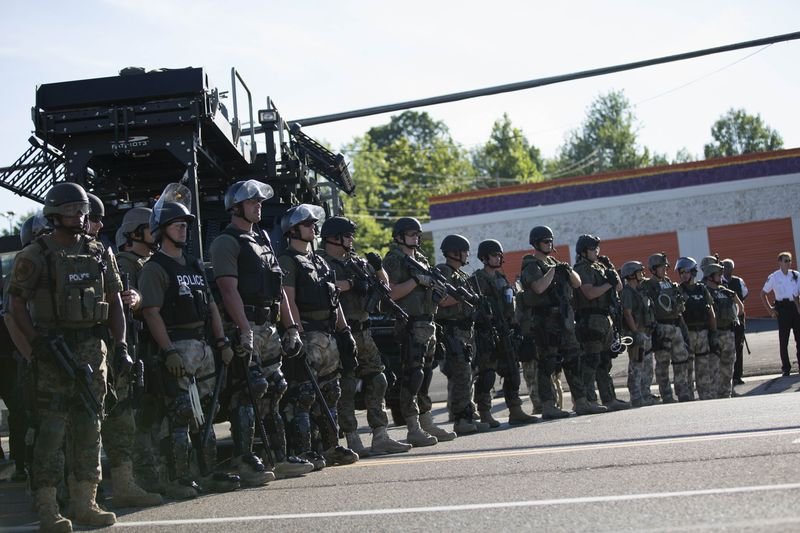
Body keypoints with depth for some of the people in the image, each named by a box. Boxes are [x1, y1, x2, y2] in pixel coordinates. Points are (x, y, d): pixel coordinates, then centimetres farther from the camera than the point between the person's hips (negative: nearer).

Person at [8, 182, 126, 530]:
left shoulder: (100, 254, 12)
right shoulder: (34, 256, -2)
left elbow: (114, 303, 14)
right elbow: (16, 304, -3)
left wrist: (121, 345, 4)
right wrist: (37, 341, -15)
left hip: (93, 348, 5)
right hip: (53, 348, -5)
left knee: (89, 428, 8)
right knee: (51, 430, -6)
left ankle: (85, 504, 15)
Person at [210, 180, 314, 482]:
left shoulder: (262, 239, 20)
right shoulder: (227, 242, -6)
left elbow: (278, 289, 21)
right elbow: (229, 290, -16)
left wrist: (290, 328, 16)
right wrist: (244, 331, -23)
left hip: (269, 327, 9)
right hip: (245, 328, -8)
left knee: (273, 392, 11)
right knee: (246, 395, -9)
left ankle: (281, 459, 16)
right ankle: (246, 463, -6)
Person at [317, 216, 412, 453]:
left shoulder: (356, 261, 17)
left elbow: (384, 285, 23)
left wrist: (378, 267, 4)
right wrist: (349, 284, -18)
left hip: (363, 331, 8)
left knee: (377, 382, 7)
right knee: (346, 387, -4)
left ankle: (380, 437, 12)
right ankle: (353, 442, 0)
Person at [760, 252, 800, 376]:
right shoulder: (773, 277, 0)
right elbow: (763, 294, 8)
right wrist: (770, 310, 3)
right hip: (783, 309, -2)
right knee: (783, 339, 2)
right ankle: (786, 367, 9)